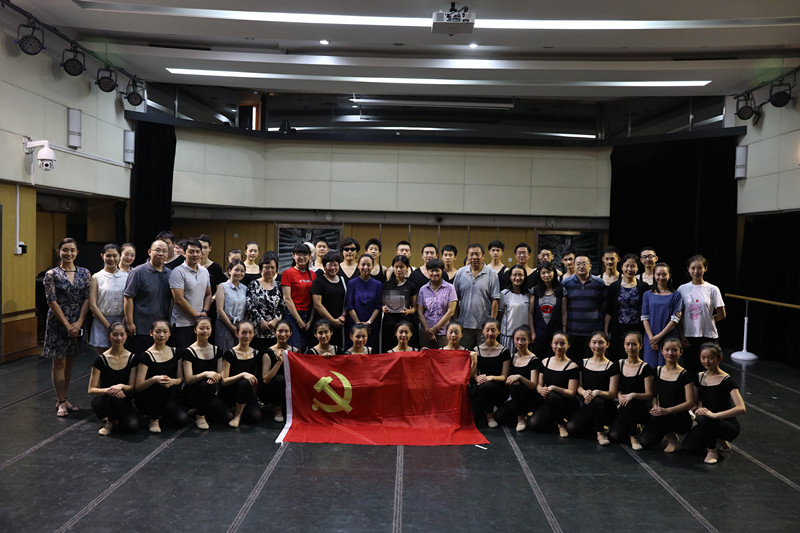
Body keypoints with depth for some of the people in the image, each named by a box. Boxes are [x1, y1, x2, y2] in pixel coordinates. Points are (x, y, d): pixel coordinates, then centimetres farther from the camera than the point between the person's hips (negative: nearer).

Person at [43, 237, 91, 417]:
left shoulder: (84, 273, 4)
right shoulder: (52, 274, -6)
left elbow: (87, 298, 1)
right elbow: (52, 301, -9)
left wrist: (79, 322, -9)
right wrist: (67, 324, -13)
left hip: (77, 323, 4)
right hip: (58, 323, -4)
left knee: (69, 362, 11)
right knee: (59, 362, 2)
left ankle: (63, 399, 23)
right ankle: (61, 402, 11)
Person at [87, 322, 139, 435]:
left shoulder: (132, 358, -4)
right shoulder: (101, 359, -10)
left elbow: (133, 387, -6)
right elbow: (91, 390, -11)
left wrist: (121, 386, -28)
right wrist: (108, 390, -31)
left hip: (123, 401, 2)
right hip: (102, 400, -2)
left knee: (133, 426, -27)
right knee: (116, 397, -38)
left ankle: (112, 419, 8)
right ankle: (108, 420, -6)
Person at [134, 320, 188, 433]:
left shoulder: (175, 352, 7)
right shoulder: (146, 356, -9)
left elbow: (181, 378, 4)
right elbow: (138, 386, -16)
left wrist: (172, 381, -20)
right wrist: (154, 379, -36)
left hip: (167, 397, 4)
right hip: (146, 400, -4)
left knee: (183, 420, -21)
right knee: (160, 385, -36)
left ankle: (159, 412, 12)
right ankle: (154, 420, -12)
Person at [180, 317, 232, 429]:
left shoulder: (216, 350, 9)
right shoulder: (188, 352, -7)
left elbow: (220, 373, 6)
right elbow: (188, 379, -14)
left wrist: (216, 376, -19)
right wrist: (205, 374, -33)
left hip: (209, 394, 5)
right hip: (191, 394, -5)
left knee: (228, 415, -18)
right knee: (208, 385, -37)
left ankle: (198, 409, 10)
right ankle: (200, 416, -12)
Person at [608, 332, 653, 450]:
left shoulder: (645, 368, -5)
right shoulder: (620, 364, 8)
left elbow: (649, 395, -9)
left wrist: (633, 395, -27)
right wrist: (619, 395, -9)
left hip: (641, 409, -3)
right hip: (623, 408, 4)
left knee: (629, 405, -39)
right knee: (615, 436, -20)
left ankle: (634, 436, -12)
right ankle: (634, 426, 15)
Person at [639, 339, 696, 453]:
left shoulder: (684, 375, -8)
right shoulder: (657, 371, 7)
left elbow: (690, 403, -12)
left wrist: (667, 410, -23)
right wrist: (655, 406, -9)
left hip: (681, 418, -5)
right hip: (662, 416, 5)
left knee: (657, 417, -36)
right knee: (644, 441, -15)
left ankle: (672, 437, -4)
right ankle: (667, 431, 15)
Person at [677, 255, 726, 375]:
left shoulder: (712, 289, -1)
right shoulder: (682, 289, 3)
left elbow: (721, 315, 2)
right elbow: (679, 316, 4)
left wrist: (706, 320, 3)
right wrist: (681, 335, -1)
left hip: (708, 335, -1)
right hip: (688, 336, 1)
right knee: (690, 369, 4)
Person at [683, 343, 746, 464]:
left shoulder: (727, 380, -18)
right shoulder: (699, 377, 2)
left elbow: (741, 409, -29)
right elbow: (696, 401, 9)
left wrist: (714, 414, -36)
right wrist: (699, 409, -16)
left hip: (728, 425, -6)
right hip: (709, 424, 6)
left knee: (704, 420, -36)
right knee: (688, 446, -14)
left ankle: (712, 451, -10)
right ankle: (718, 439, 13)